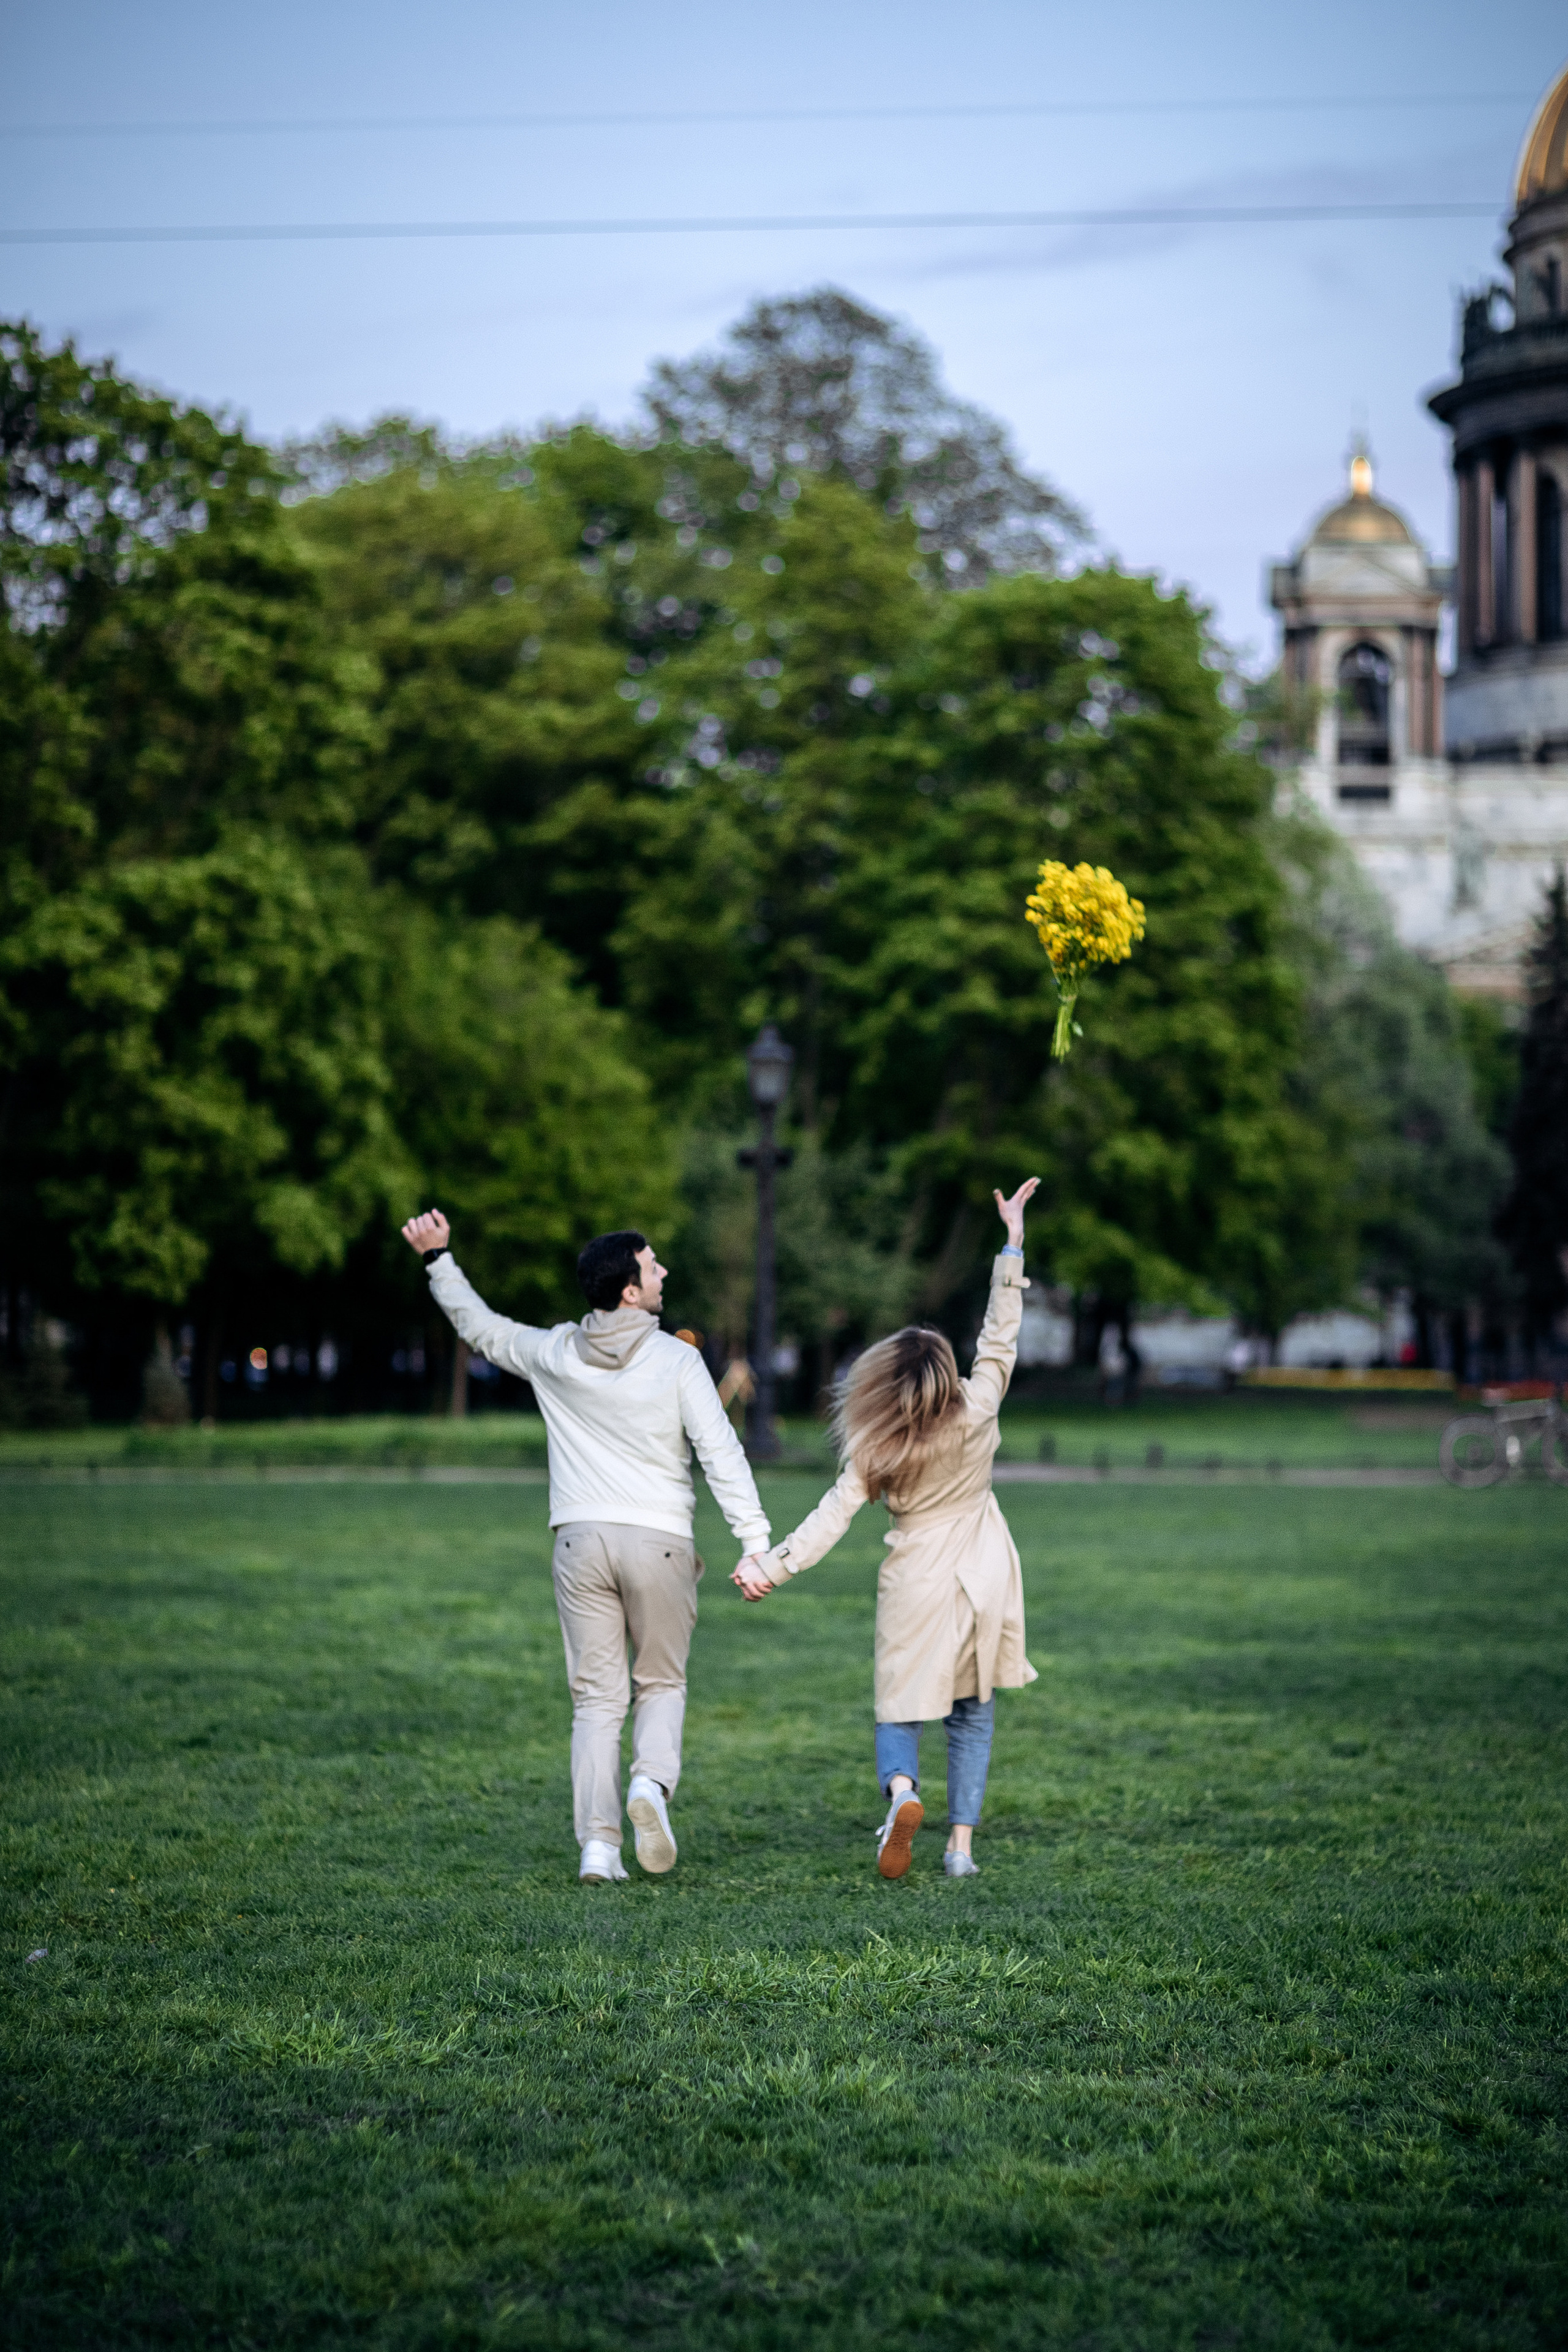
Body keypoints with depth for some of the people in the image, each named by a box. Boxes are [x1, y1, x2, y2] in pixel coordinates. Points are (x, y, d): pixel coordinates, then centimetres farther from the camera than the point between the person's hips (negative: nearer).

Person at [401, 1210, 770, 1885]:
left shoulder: (553, 1354, 2)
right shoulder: (677, 1361, -7)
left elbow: (480, 1327, 18)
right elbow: (721, 1455, -10)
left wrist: (438, 1258, 27)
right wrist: (756, 1544, -9)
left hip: (581, 1541, 2)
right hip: (659, 1539, -2)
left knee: (596, 1697, 6)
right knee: (661, 1684, 14)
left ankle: (597, 1844, -3)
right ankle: (652, 1781, -15)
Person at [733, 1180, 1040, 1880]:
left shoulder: (877, 1452, -13)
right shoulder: (976, 1414, -11)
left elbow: (833, 1515, -15)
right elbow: (1000, 1336, -4)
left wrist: (772, 1566, -12)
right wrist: (1014, 1238, 0)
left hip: (916, 1586, -2)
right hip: (982, 1584, 2)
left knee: (899, 1712, 10)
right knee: (973, 1716, 14)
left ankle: (901, 1790, -23)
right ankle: (961, 1845, 6)